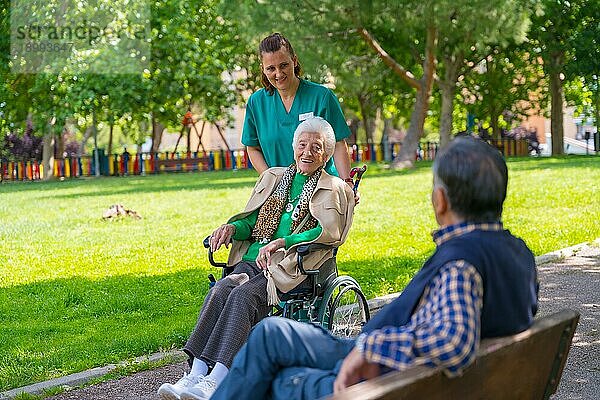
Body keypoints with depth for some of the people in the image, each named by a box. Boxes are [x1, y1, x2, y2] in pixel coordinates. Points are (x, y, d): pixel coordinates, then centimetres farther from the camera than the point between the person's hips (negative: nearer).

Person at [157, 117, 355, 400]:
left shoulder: (333, 189, 10)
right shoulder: (273, 177, 26)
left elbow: (330, 233, -7)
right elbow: (251, 220, 22)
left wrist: (282, 242, -18)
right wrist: (232, 227, -3)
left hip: (292, 266, -4)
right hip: (253, 259, 5)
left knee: (243, 295, -32)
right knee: (219, 290, -27)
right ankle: (196, 374, -37)